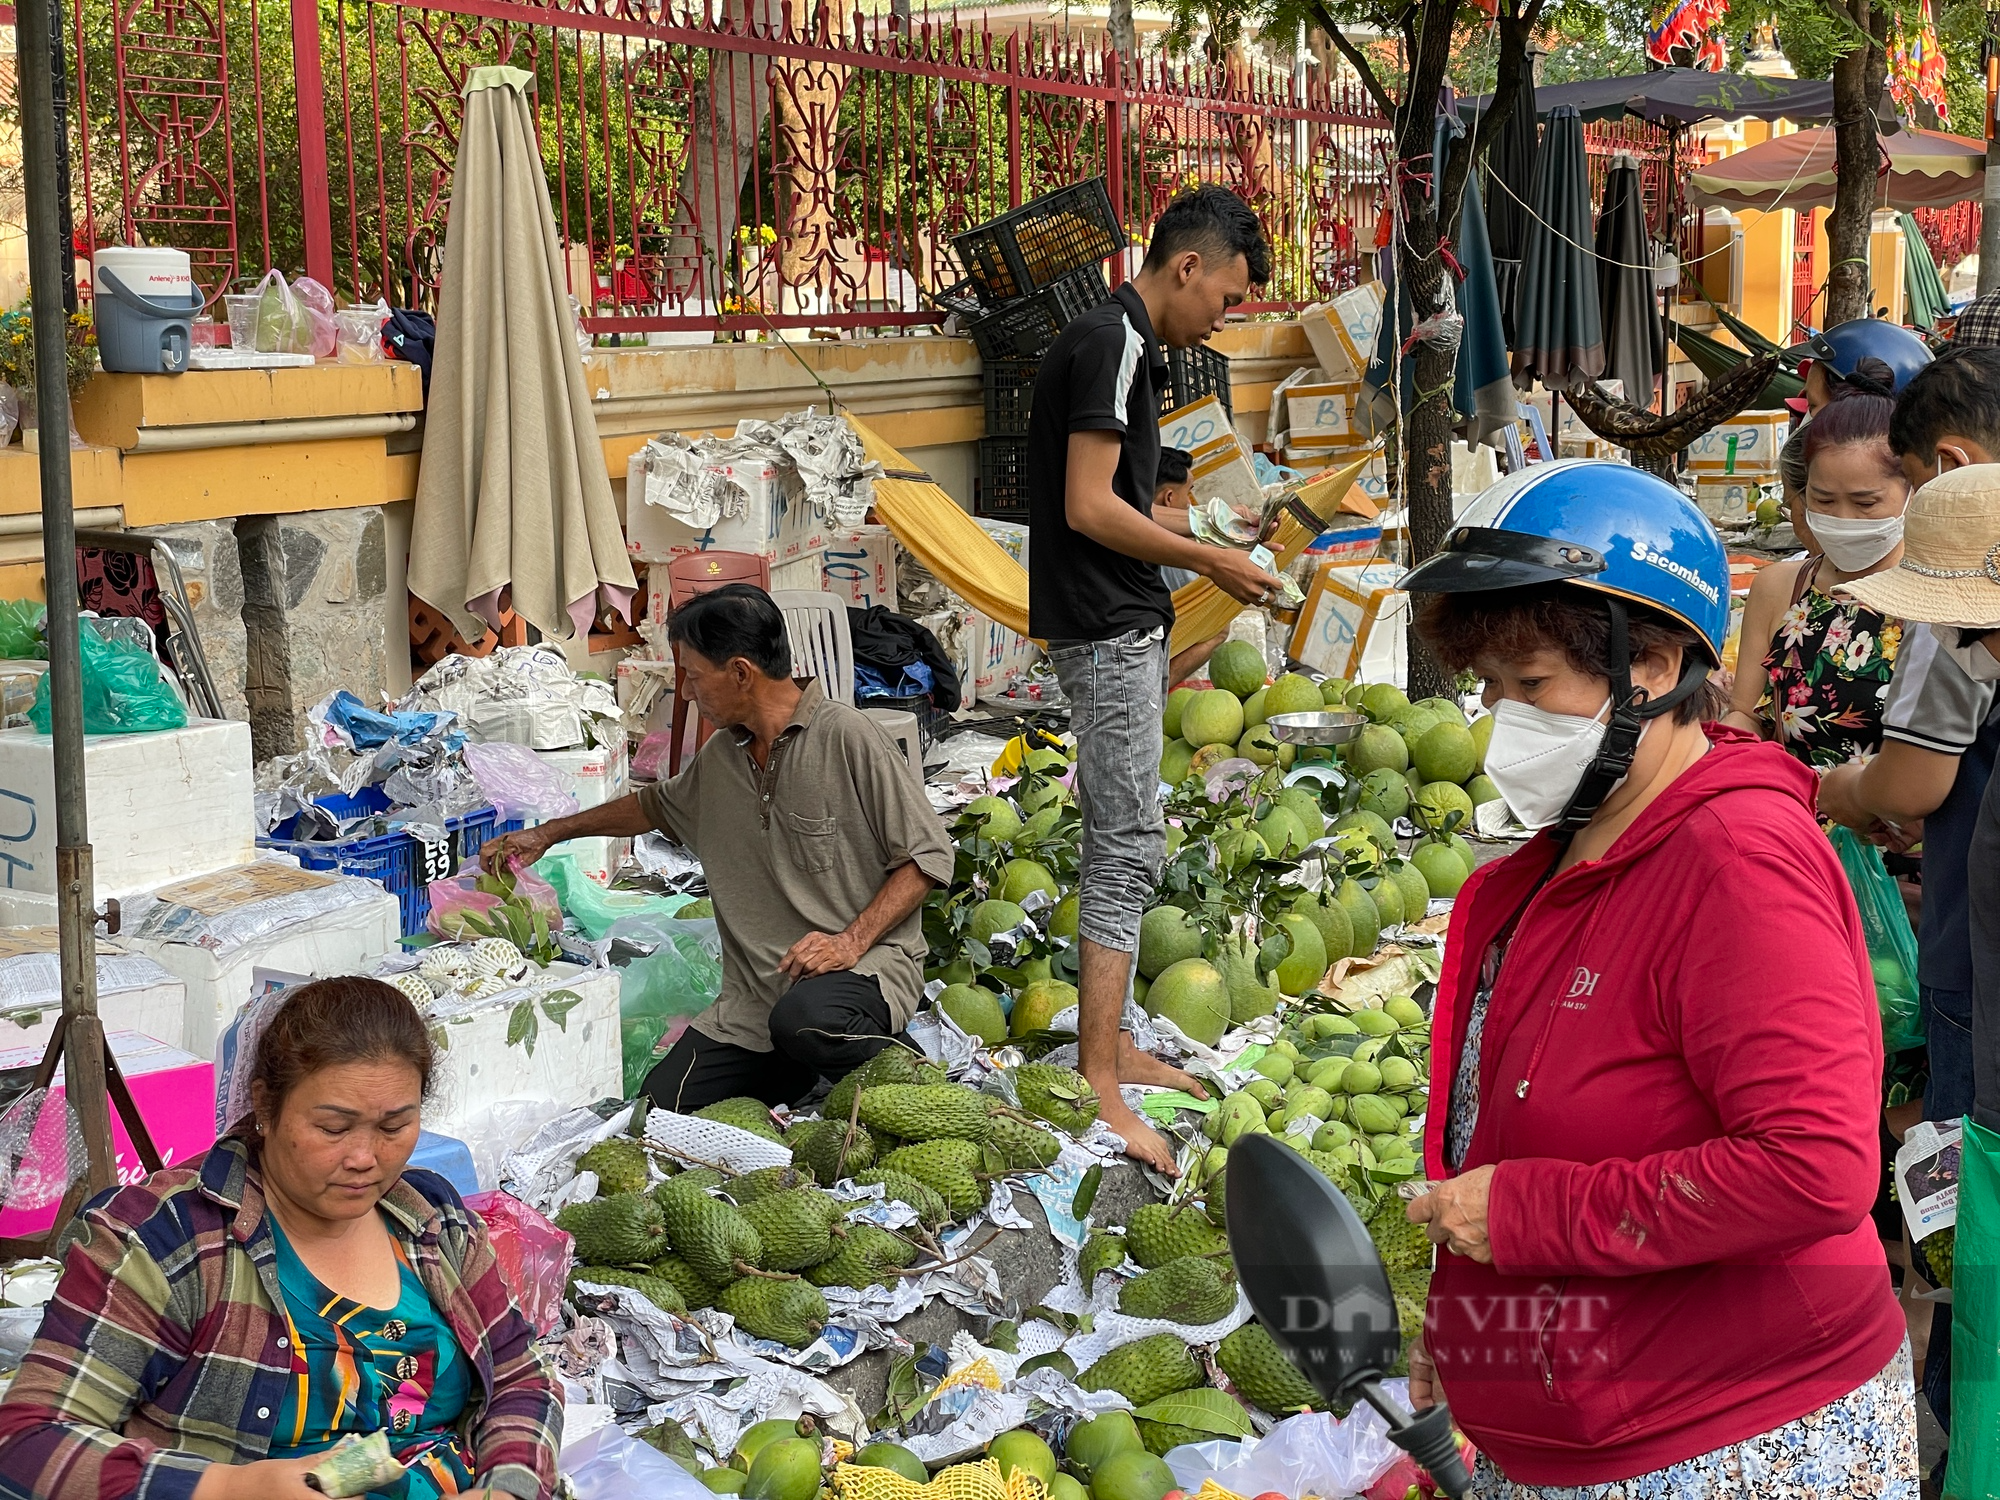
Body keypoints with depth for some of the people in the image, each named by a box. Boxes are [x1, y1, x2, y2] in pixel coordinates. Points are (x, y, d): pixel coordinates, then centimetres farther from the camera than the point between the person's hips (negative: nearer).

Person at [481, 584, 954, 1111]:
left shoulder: (847, 737, -9)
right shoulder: (720, 756, 14)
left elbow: (928, 856, -10)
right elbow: (655, 805, 36)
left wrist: (852, 940, -21)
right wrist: (550, 833, 38)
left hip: (867, 961, -6)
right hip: (753, 997, 7)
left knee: (805, 1020, -39)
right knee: (662, 1101, -10)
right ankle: (809, 1066, 10)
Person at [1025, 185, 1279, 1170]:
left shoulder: (1120, 343, 16)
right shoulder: (1112, 342, -15)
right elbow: (1089, 508, -21)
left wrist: (1177, 598, 17)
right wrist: (1208, 561, -12)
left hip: (1122, 628, 11)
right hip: (1108, 633, -11)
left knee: (1121, 845, 15)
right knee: (1129, 849, -10)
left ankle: (1111, 1045, 23)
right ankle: (1098, 1092, -9)